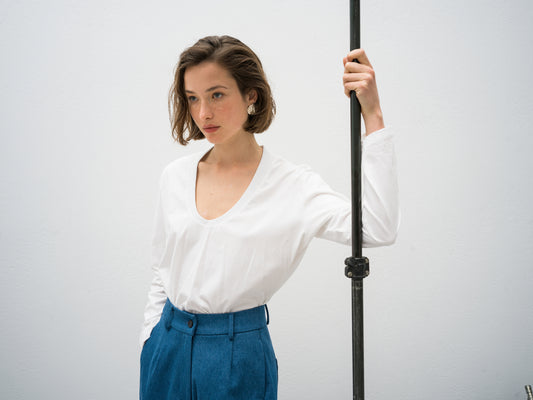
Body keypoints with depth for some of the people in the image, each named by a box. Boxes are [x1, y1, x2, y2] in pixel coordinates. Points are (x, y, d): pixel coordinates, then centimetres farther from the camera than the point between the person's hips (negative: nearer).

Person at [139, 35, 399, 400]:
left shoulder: (291, 185, -11)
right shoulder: (175, 176, 2)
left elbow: (378, 230, -26)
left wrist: (373, 117, -27)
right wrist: (151, 337, 11)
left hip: (239, 354, -4)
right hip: (168, 347, 4)